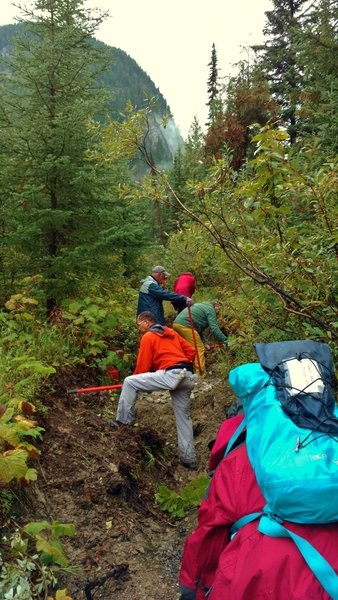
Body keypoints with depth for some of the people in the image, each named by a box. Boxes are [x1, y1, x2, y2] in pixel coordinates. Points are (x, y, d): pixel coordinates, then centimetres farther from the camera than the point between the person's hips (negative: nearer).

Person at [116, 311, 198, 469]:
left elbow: (143, 366, 3)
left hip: (171, 375, -8)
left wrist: (139, 384, 20)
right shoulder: (171, 332, 26)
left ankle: (124, 420, 7)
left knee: (129, 382, 2)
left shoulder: (148, 337, 5)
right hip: (188, 377, 8)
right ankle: (189, 458, 24)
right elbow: (191, 351, 23)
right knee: (183, 417, 19)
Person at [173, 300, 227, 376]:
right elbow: (214, 329, -8)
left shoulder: (203, 306, 30)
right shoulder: (210, 310, 2)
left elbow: (199, 328, 29)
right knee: (199, 349, -4)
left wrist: (204, 343, 25)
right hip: (185, 325, -10)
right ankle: (201, 374, -6)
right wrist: (225, 341, -2)